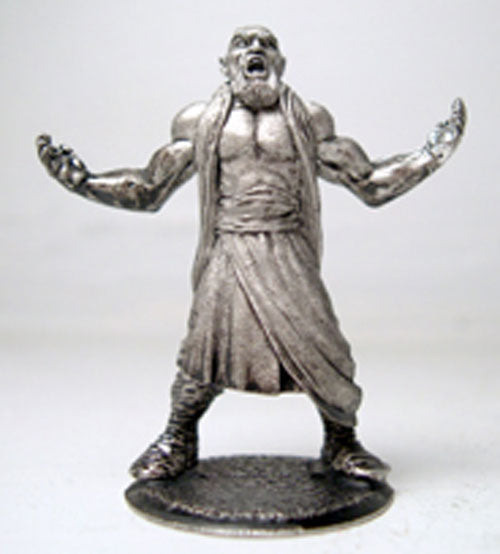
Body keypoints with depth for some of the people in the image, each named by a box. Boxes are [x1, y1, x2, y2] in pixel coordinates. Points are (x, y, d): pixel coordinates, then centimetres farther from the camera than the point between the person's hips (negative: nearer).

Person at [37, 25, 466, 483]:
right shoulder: (201, 123, 10)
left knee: (321, 353, -7)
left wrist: (429, 157, 4)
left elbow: (370, 186, 13)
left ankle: (341, 443, 21)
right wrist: (81, 179, 4)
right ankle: (178, 443, 20)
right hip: (227, 257, 0)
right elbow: (149, 192, 13)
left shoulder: (309, 121, 11)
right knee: (204, 356, -7)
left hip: (290, 258, 0)